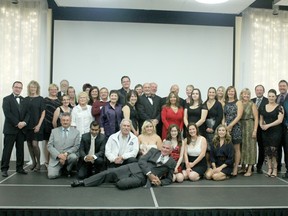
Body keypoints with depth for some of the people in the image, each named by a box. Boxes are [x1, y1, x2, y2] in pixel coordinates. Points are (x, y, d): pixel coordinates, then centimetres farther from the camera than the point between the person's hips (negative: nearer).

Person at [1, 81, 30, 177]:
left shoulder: (24, 100, 14)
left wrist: (24, 122, -10)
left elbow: (27, 113, 8)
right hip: (10, 129, -4)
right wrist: (17, 123, -16)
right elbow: (7, 113, -11)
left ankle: (19, 167, 17)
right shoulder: (7, 99, 0)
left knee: (20, 149, 9)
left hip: (22, 129, 5)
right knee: (7, 150, -1)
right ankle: (4, 169, 6)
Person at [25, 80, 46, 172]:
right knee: (29, 144, 5)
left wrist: (39, 125, -11)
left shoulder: (40, 99, 0)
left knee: (35, 144, -10)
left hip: (36, 125, -4)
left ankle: (38, 163, 7)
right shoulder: (26, 99, 9)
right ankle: (33, 162, 19)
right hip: (27, 125, 4)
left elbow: (43, 113, -3)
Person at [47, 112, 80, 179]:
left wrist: (66, 153, -19)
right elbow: (50, 146, 1)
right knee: (51, 175, -20)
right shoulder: (54, 131, 8)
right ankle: (61, 169, 15)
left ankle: (68, 170, -2)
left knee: (73, 157, -35)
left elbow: (76, 147, -2)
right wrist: (59, 155, -15)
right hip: (56, 158, 1)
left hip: (69, 156, 0)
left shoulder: (76, 132, 5)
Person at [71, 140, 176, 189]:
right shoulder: (153, 151, 13)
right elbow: (141, 161, 0)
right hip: (134, 168, 3)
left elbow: (169, 179, 16)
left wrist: (159, 182, -6)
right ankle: (83, 182, -9)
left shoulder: (172, 163, 10)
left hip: (142, 178, -2)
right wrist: (149, 174, -14)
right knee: (110, 172, -15)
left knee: (120, 184, -29)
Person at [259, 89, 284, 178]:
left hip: (275, 131, -4)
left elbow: (280, 120, -12)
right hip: (265, 132, 4)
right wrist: (261, 125, -3)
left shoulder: (279, 107, -3)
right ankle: (269, 168, 14)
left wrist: (268, 125, -17)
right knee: (267, 150, 4)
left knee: (273, 149, -9)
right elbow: (261, 119, 17)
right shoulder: (264, 107, 11)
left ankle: (275, 169, 2)